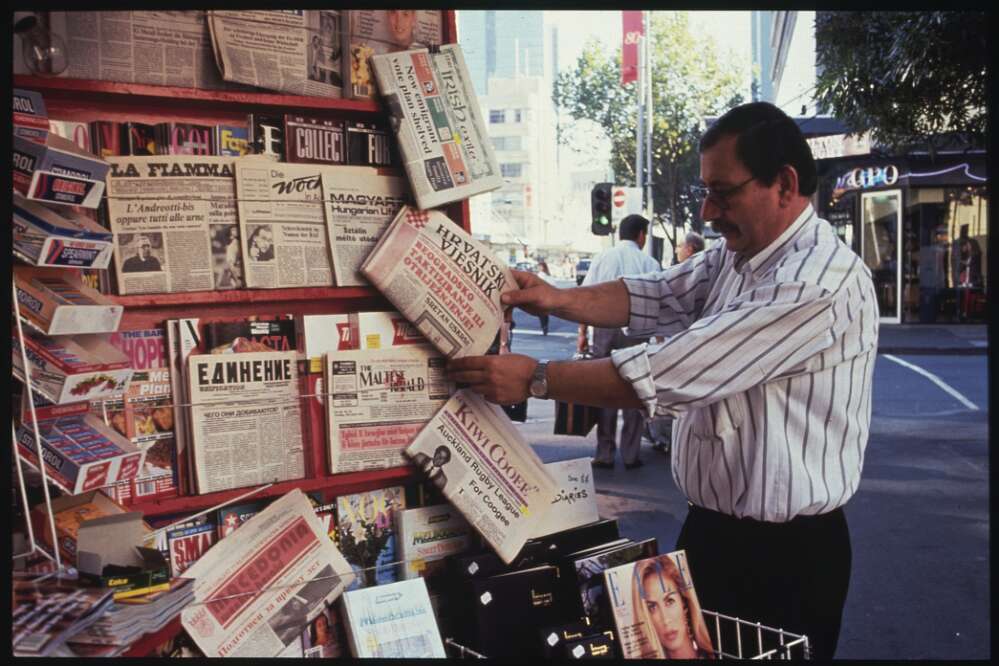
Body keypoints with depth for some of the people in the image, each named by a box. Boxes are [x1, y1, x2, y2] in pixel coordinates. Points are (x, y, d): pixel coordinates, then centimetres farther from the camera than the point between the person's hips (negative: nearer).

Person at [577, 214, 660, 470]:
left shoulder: (602, 258, 7)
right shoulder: (648, 263, 1)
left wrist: (582, 332, 8)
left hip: (604, 328, 2)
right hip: (635, 330, -1)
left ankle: (604, 455, 10)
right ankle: (630, 455, 12)